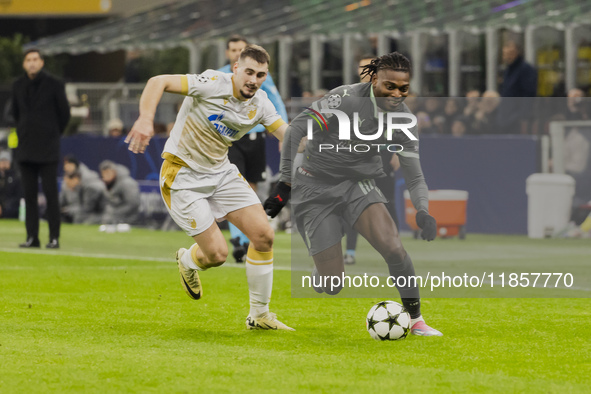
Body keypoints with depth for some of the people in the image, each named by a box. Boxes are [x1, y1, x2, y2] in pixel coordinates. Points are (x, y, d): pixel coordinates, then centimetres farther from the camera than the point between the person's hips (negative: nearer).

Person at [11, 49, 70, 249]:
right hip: (26, 148, 4)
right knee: (29, 193, 3)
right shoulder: (18, 86, 8)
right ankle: (32, 237, 6)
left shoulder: (54, 84, -3)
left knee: (50, 193, -6)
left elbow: (65, 113, 4)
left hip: (47, 149, -4)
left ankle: (54, 237, -4)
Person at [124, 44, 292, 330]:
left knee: (264, 235, -7)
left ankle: (259, 315, 9)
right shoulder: (213, 84, -21)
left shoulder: (260, 105, -2)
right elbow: (158, 82, -26)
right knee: (217, 254, -11)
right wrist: (146, 119, -43)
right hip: (183, 176, -6)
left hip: (220, 172, 6)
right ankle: (187, 262, 29)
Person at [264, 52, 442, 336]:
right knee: (332, 282, -7)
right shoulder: (347, 98, -20)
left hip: (359, 184, 4)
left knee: (393, 247, -23)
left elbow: (414, 176, -2)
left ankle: (416, 320, -6)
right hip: (316, 188, -4)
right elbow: (297, 127, -18)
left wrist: (422, 211, -22)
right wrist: (285, 182, -19)